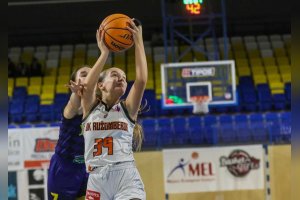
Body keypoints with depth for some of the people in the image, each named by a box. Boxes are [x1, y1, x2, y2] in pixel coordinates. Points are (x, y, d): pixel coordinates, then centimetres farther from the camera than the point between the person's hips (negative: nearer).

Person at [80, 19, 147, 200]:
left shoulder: (127, 109, 12)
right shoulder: (90, 108, 14)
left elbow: (142, 80, -3)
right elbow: (87, 86, -8)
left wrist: (138, 42, -5)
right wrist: (105, 52, -8)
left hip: (126, 179, -2)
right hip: (97, 180, 2)